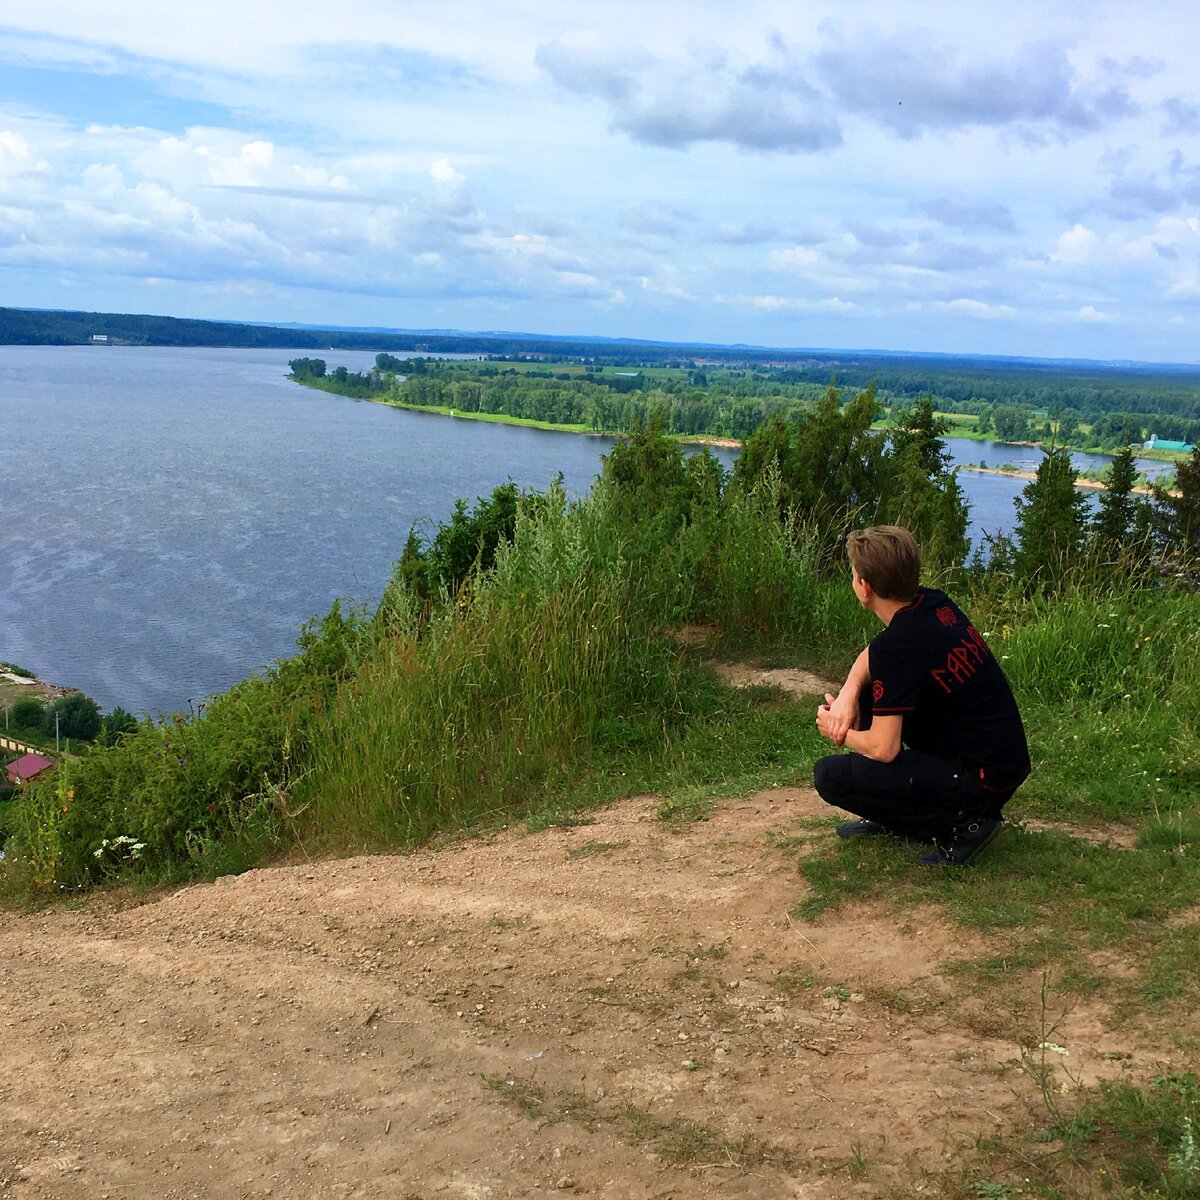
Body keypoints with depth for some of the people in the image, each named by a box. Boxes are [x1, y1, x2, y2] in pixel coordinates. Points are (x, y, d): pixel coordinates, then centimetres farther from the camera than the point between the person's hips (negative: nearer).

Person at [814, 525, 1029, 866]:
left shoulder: (897, 646, -25)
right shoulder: (934, 605, 1)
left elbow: (883, 748, -23)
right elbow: (871, 656, 18)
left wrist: (839, 731, -2)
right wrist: (848, 694, 0)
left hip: (983, 783, -9)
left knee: (829, 776, -12)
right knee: (866, 693, 15)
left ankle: (960, 824, -5)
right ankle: (884, 814, 24)